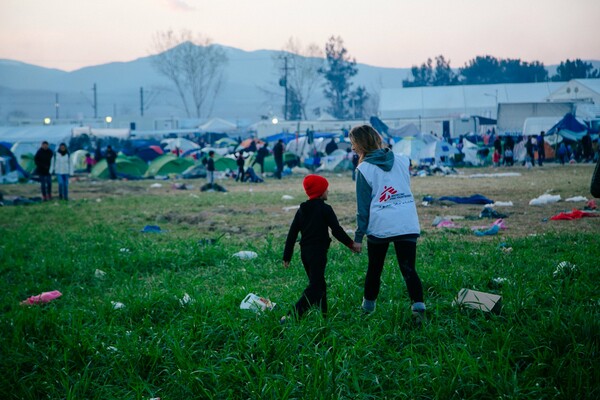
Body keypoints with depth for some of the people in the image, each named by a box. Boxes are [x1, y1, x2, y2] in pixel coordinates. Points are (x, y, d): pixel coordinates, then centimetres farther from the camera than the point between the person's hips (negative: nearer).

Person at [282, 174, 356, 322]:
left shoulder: (302, 210, 10)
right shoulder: (325, 209, -8)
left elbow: (292, 234, 10)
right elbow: (337, 230, -10)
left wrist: (287, 257, 13)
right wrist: (350, 243, 4)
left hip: (305, 253, 7)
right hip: (318, 252, -7)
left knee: (318, 284, 18)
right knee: (315, 286, -9)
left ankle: (322, 315, 19)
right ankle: (292, 315, -21)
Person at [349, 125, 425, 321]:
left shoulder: (364, 169, -5)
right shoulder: (402, 160, 4)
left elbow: (363, 206, -4)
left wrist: (358, 236, 1)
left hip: (379, 226, -2)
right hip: (408, 224, 2)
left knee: (374, 268, 17)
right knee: (408, 269, 0)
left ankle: (368, 305, 28)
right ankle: (418, 305, -18)